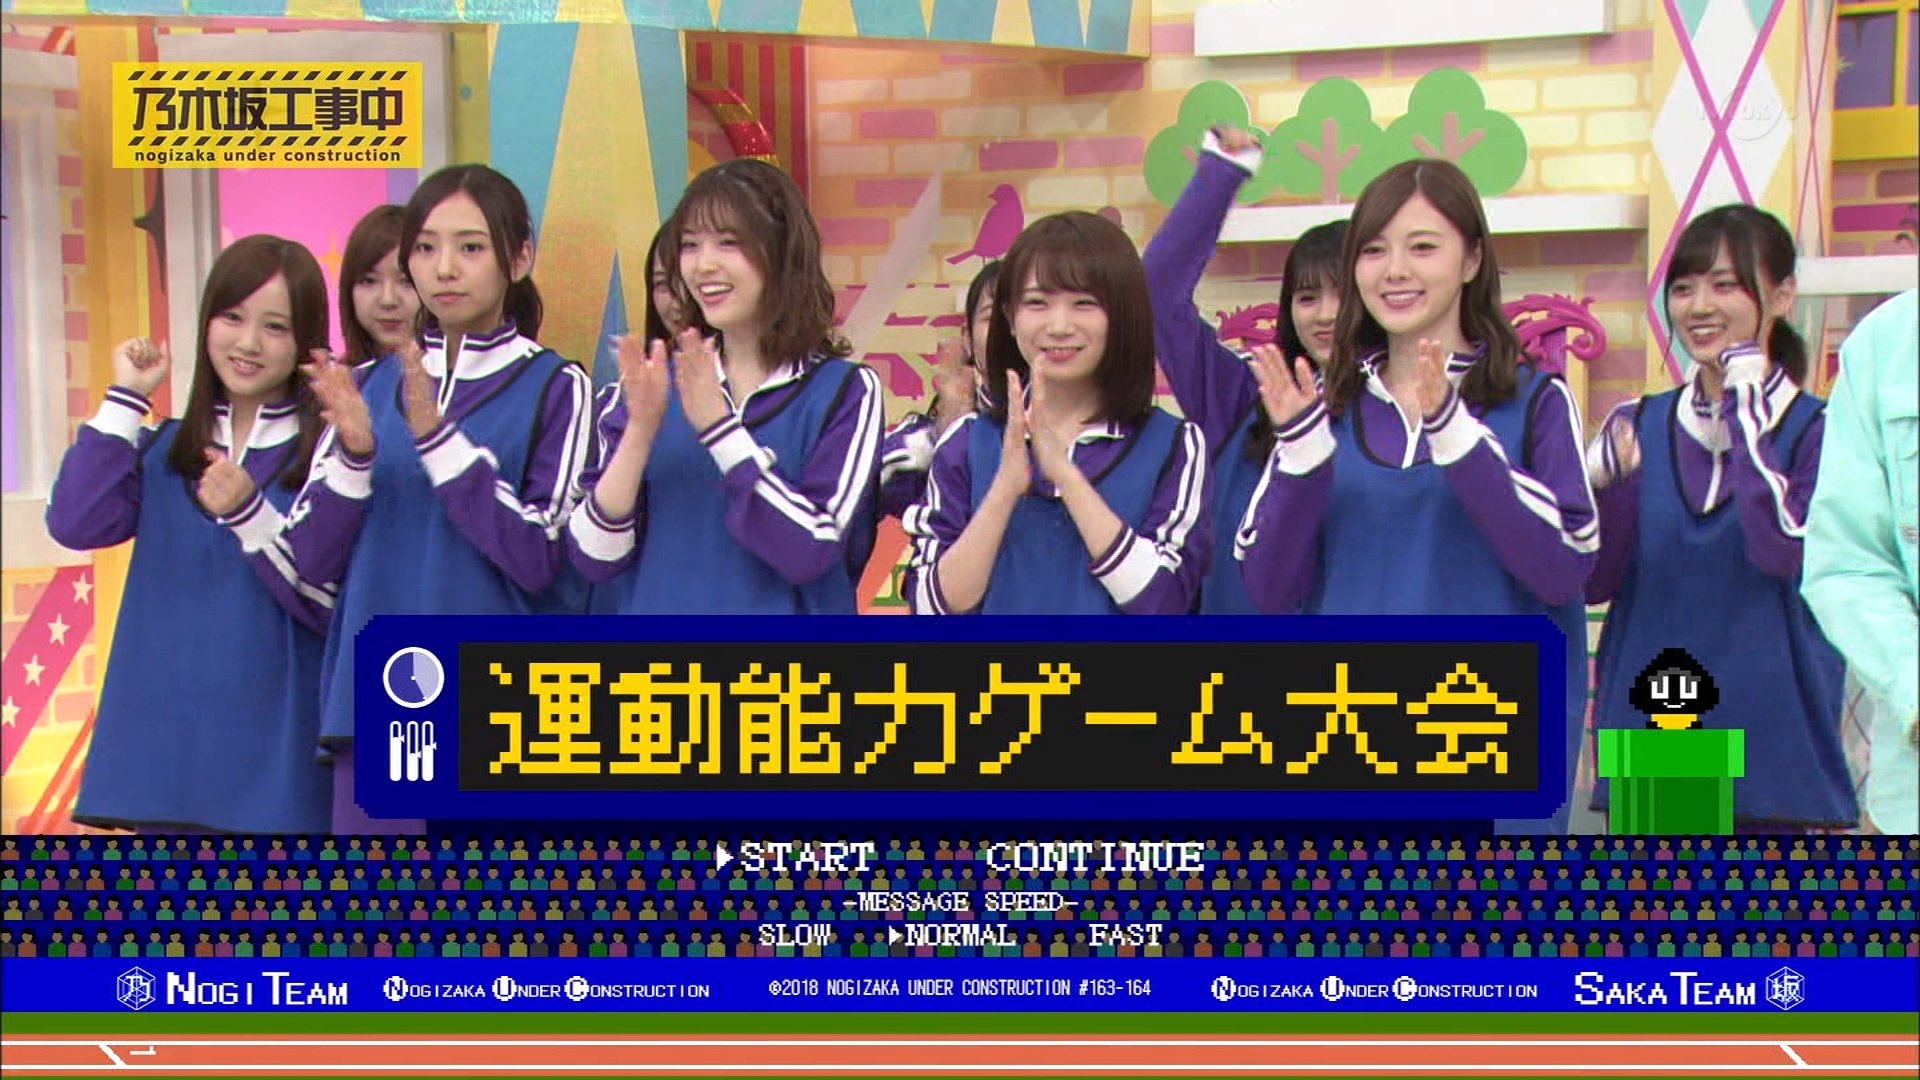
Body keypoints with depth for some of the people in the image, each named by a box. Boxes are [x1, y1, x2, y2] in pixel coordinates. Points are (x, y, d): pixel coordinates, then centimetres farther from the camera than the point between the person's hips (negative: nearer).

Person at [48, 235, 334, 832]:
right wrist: (125, 398, -4)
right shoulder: (164, 449, 12)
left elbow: (332, 603, -12)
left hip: (275, 751, -4)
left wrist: (251, 513, -25)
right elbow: (75, 524, -6)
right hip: (166, 743, 4)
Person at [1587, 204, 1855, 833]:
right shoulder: (1638, 425, 7)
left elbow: (1783, 550, -21)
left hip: (1770, 737, -3)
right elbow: (1595, 583, 1)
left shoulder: (1814, 429, -3)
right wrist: (1602, 485, -16)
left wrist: (1747, 413, -17)